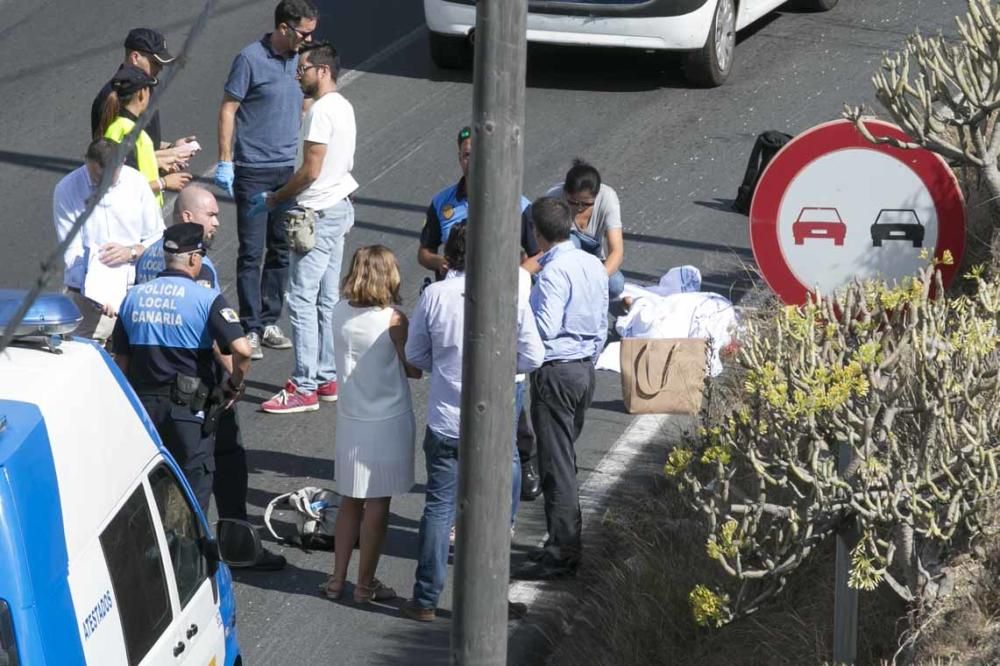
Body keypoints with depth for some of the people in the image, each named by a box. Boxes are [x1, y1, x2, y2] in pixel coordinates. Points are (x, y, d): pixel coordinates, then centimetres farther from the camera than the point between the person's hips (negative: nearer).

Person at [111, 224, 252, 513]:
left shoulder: (134, 297, 4)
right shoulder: (206, 299, -11)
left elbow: (121, 359, 9)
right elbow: (241, 350, -22)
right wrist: (235, 384, -5)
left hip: (143, 404, 4)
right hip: (189, 412, -4)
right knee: (194, 483, 8)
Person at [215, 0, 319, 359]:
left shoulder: (300, 59, 6)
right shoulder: (251, 59, -12)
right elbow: (228, 110, -9)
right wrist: (225, 162, -13)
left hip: (289, 169, 6)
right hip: (253, 171, -6)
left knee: (281, 249, 11)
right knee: (251, 253, -3)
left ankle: (269, 322, 20)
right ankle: (251, 329, 2)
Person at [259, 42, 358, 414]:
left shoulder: (321, 111, -18)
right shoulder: (343, 106, 13)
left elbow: (310, 171, -21)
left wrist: (275, 198, -7)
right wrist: (286, 196, 16)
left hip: (319, 214, -10)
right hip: (338, 207, 10)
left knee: (302, 300, -8)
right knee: (327, 299, 14)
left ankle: (305, 388, -7)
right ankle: (327, 379, 20)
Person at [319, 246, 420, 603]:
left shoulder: (340, 312, -3)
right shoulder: (393, 319, -17)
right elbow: (413, 370, -7)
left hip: (350, 420, 5)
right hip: (388, 422, -5)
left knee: (350, 502, 17)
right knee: (378, 505, 5)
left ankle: (337, 578, 21)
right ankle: (365, 583, 12)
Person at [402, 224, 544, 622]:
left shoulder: (434, 296, -8)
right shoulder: (510, 296, -11)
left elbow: (415, 355, 2)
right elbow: (533, 357, -5)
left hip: (445, 421, 1)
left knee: (439, 507, 10)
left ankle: (426, 600, 13)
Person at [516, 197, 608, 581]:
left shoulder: (554, 271, -19)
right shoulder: (594, 266, 8)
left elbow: (545, 328, -25)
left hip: (556, 373, -9)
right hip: (585, 369, 9)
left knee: (556, 466, -3)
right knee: (565, 459, 17)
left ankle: (562, 555, 0)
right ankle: (566, 544, 21)